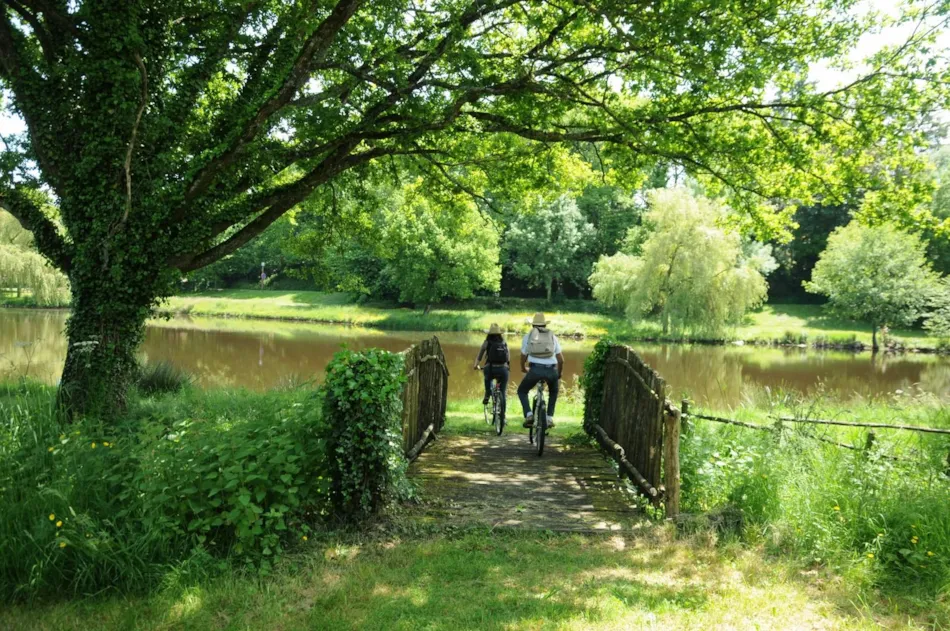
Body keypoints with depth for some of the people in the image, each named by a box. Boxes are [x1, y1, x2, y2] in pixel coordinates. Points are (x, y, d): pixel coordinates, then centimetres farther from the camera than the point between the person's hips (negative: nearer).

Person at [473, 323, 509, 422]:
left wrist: (476, 365, 25)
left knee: (488, 379, 36)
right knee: (502, 394, 12)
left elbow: (479, 356, 10)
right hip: (503, 369, 1)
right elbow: (509, 357, 16)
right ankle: (502, 417, 11)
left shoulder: (487, 342, 6)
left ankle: (487, 395, 17)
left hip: (490, 369, -1)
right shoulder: (504, 343, 12)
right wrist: (508, 367, 33)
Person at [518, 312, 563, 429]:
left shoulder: (528, 336, 14)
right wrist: (559, 374, 29)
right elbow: (561, 360, 14)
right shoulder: (552, 336, 17)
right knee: (553, 392, 32)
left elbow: (523, 357, 17)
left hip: (535, 370, -2)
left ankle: (529, 415, 2)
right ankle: (550, 418, 20)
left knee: (522, 391, 22)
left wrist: (523, 368, 37)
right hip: (551, 370, 2)